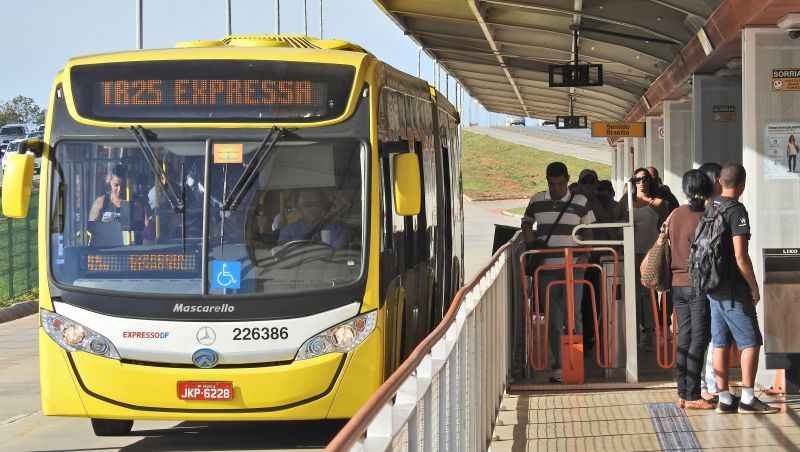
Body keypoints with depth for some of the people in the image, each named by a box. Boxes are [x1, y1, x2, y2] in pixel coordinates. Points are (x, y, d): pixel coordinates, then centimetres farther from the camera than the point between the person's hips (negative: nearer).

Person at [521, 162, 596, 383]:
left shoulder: (580, 202, 4)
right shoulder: (537, 201, 8)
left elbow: (588, 232, 8)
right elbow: (526, 222, 24)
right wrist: (528, 234, 2)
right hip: (546, 267, 2)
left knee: (572, 314, -7)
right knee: (553, 318, 4)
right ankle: (557, 365, 8)